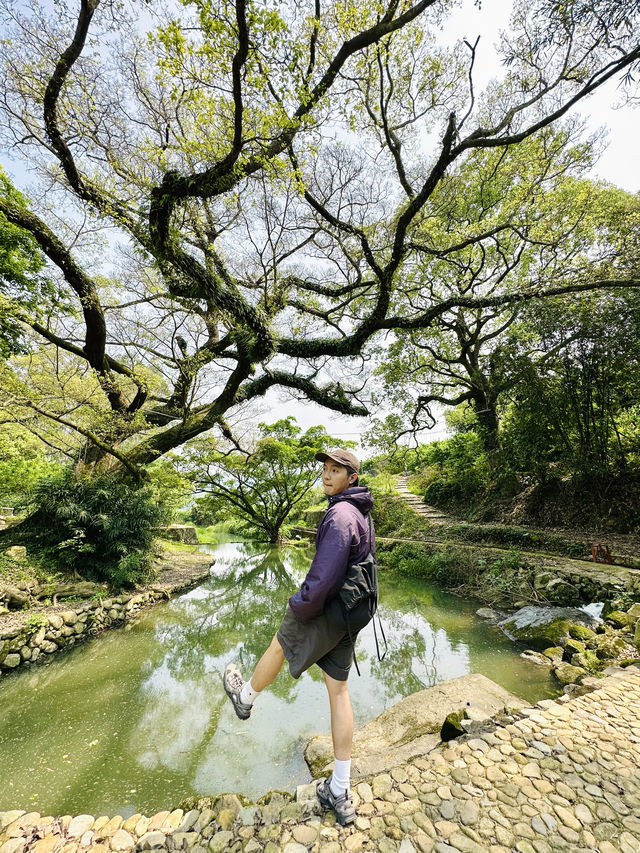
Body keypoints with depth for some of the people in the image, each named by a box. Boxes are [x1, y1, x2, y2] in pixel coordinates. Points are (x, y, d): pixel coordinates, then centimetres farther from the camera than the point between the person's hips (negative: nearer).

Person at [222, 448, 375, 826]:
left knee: (279, 646, 21)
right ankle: (340, 793, 29)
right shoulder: (363, 514, 5)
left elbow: (324, 576, -31)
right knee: (339, 691, 16)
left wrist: (300, 606, -13)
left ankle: (245, 697, 50)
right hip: (349, 615, 8)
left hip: (325, 611, -8)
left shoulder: (340, 515, -27)